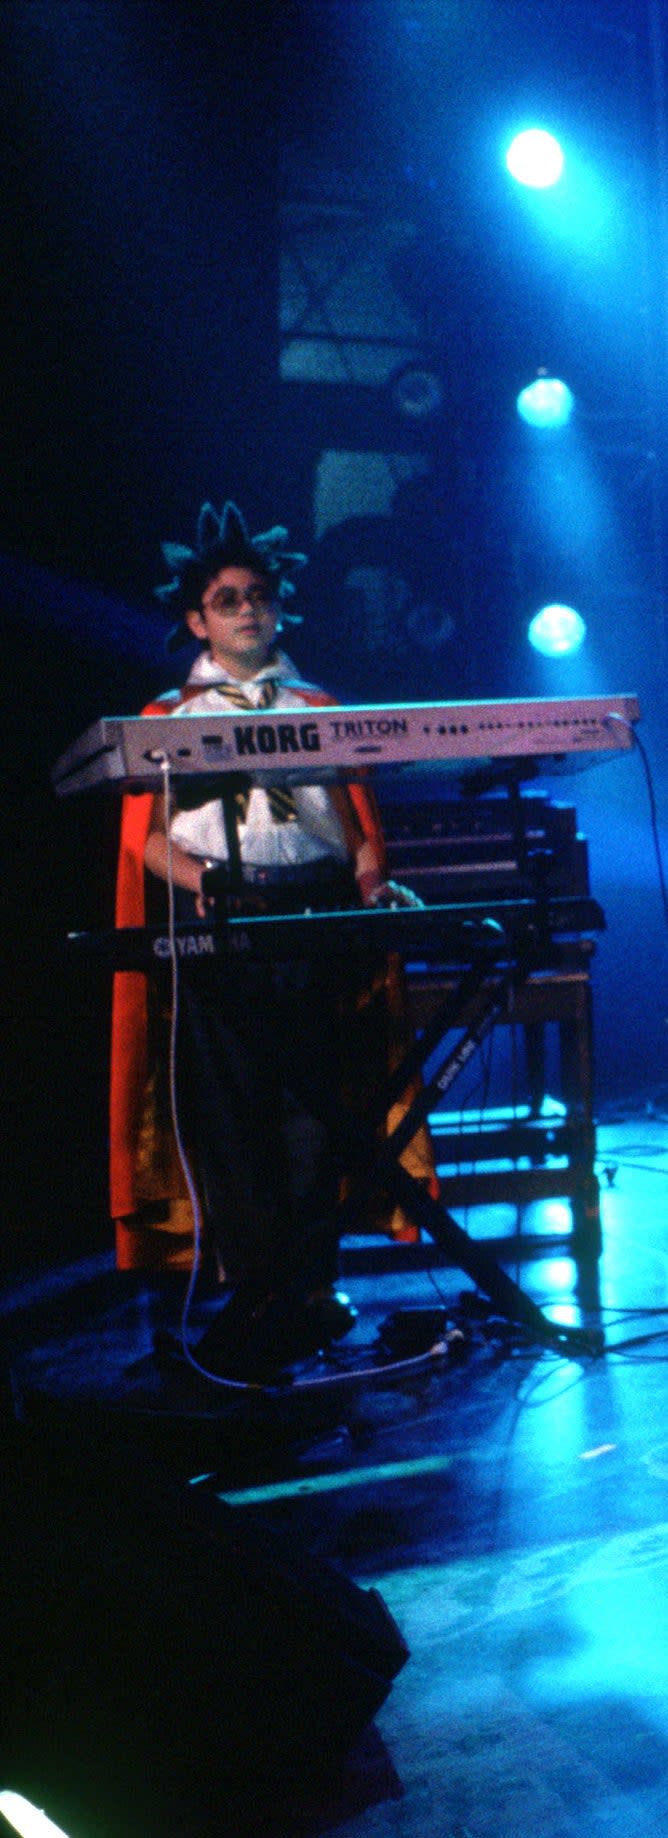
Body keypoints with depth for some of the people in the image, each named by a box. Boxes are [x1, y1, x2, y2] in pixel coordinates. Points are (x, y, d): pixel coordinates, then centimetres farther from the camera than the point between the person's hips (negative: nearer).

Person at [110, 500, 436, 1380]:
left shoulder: (322, 708, 22)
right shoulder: (168, 717, 18)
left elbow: (359, 821, 16)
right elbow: (149, 837, 9)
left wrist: (373, 882, -5)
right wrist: (201, 879, -11)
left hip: (313, 908, 1)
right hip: (213, 921, 0)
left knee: (312, 1095, -7)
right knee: (228, 1103, -6)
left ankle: (308, 1287, -1)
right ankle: (253, 1289, -1)